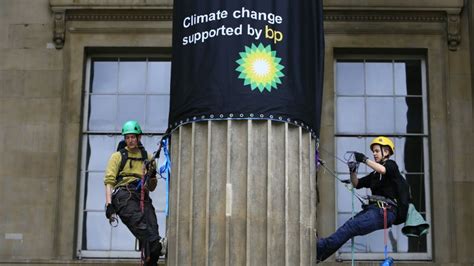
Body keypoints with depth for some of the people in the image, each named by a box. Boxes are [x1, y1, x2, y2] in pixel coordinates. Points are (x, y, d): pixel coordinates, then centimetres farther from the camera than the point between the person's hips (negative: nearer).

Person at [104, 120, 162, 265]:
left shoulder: (148, 158, 25)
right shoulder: (118, 156, 17)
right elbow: (109, 181, 7)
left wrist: (152, 176, 4)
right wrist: (109, 203, -7)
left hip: (143, 198, 3)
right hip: (124, 195, -3)